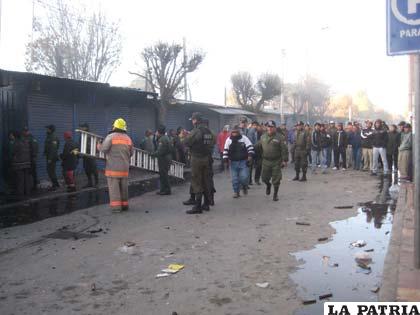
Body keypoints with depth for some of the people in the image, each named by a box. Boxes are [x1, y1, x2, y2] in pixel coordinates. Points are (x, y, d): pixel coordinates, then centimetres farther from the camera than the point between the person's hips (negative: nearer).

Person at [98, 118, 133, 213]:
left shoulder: (111, 136, -8)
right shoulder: (128, 138, 10)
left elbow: (104, 149, -13)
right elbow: (131, 153, 12)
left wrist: (99, 146, 8)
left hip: (113, 167, -5)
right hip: (125, 167, 5)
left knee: (114, 187, -2)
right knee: (124, 187, 14)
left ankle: (116, 206, -5)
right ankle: (124, 205, 20)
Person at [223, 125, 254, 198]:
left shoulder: (244, 138, -2)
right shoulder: (228, 140, 4)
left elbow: (250, 147, -4)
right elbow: (225, 150, 8)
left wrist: (250, 156, -15)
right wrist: (225, 158, -1)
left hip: (243, 162, -2)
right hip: (233, 162, 2)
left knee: (244, 177, -10)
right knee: (234, 178, 2)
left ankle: (245, 186, 22)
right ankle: (236, 192, 17)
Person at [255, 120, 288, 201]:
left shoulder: (279, 137, -7)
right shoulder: (263, 137, 7)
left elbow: (284, 150, -9)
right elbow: (258, 147, 19)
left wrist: (285, 160, -12)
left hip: (276, 162, -3)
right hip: (266, 161, 4)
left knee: (276, 179, 2)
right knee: (265, 178, 9)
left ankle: (275, 194, 19)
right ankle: (268, 185, 43)